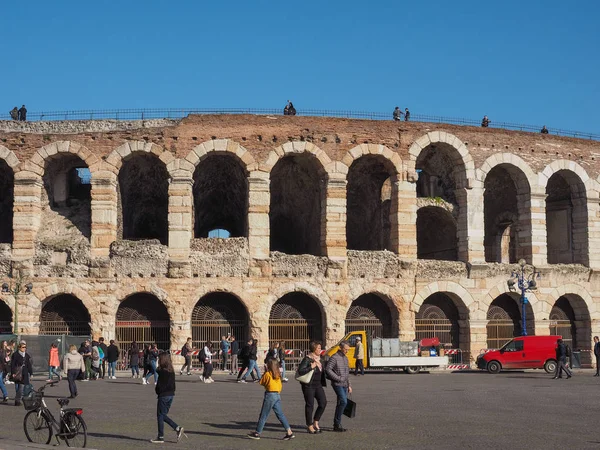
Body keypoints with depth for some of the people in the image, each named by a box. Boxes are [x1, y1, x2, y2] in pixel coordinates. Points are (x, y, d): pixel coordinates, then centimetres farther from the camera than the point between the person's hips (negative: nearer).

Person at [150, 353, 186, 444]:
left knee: (160, 416, 2)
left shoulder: (162, 371, -17)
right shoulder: (171, 371, 8)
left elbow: (160, 385, -17)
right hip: (171, 394, 8)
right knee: (163, 415, 16)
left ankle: (160, 437, 6)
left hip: (163, 395, -8)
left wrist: (157, 390, 0)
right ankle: (178, 428, 8)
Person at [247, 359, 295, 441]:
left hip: (270, 395, -7)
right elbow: (280, 386, 13)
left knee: (263, 415, 2)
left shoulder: (267, 374, -10)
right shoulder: (278, 375, 9)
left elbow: (261, 382, 2)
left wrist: (264, 373, 12)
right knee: (280, 414, 7)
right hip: (277, 395, 7)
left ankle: (257, 433, 9)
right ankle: (289, 432, 1)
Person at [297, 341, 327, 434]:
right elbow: (300, 371, -22)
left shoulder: (319, 358, 11)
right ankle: (309, 426, 11)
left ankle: (315, 422, 11)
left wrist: (323, 383, 21)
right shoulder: (307, 359, -13)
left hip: (318, 385, 7)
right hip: (309, 386, -7)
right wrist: (311, 367, -25)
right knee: (310, 405, 0)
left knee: (323, 402, -3)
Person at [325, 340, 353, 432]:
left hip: (344, 385, 8)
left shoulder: (345, 358, 17)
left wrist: (349, 385, 19)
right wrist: (338, 378, -17)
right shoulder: (334, 358, -10)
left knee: (341, 403, 8)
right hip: (337, 384, -8)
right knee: (343, 401, -19)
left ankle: (336, 424, 13)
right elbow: (328, 369, -18)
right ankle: (337, 423, -13)